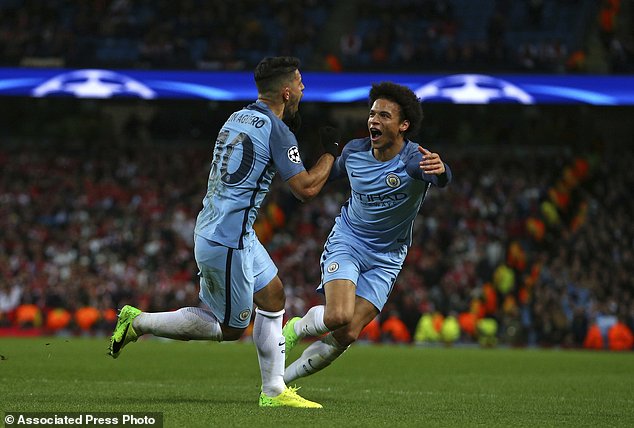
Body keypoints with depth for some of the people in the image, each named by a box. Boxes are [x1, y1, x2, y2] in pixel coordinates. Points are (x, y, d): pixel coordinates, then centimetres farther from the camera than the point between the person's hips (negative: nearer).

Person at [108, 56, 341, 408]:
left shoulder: (237, 118, 10)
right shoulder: (276, 131, -15)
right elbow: (306, 188, -14)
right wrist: (330, 152, 3)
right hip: (227, 241, -10)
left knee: (273, 295, 16)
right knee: (230, 328, 2)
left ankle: (274, 390, 18)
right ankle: (139, 322, 4)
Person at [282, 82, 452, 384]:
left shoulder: (415, 160, -22)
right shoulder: (354, 151, -8)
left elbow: (442, 180, -47)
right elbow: (329, 174, 18)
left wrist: (440, 171, -68)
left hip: (385, 259, -1)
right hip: (346, 242, 1)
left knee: (347, 335, -9)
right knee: (339, 316, -25)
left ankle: (282, 379, 10)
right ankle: (297, 328, 8)